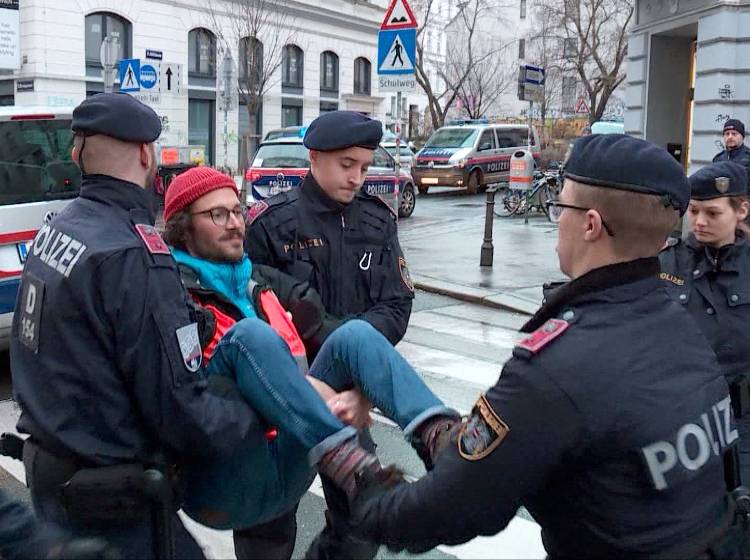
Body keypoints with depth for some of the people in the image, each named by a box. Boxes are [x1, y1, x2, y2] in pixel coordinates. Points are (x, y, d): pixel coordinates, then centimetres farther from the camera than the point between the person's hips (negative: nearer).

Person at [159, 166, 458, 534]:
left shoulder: (264, 282, 18)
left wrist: (361, 395, -8)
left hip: (287, 471, 6)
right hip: (222, 491, -6)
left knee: (354, 334, -7)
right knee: (251, 333, -25)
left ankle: (439, 435, -32)